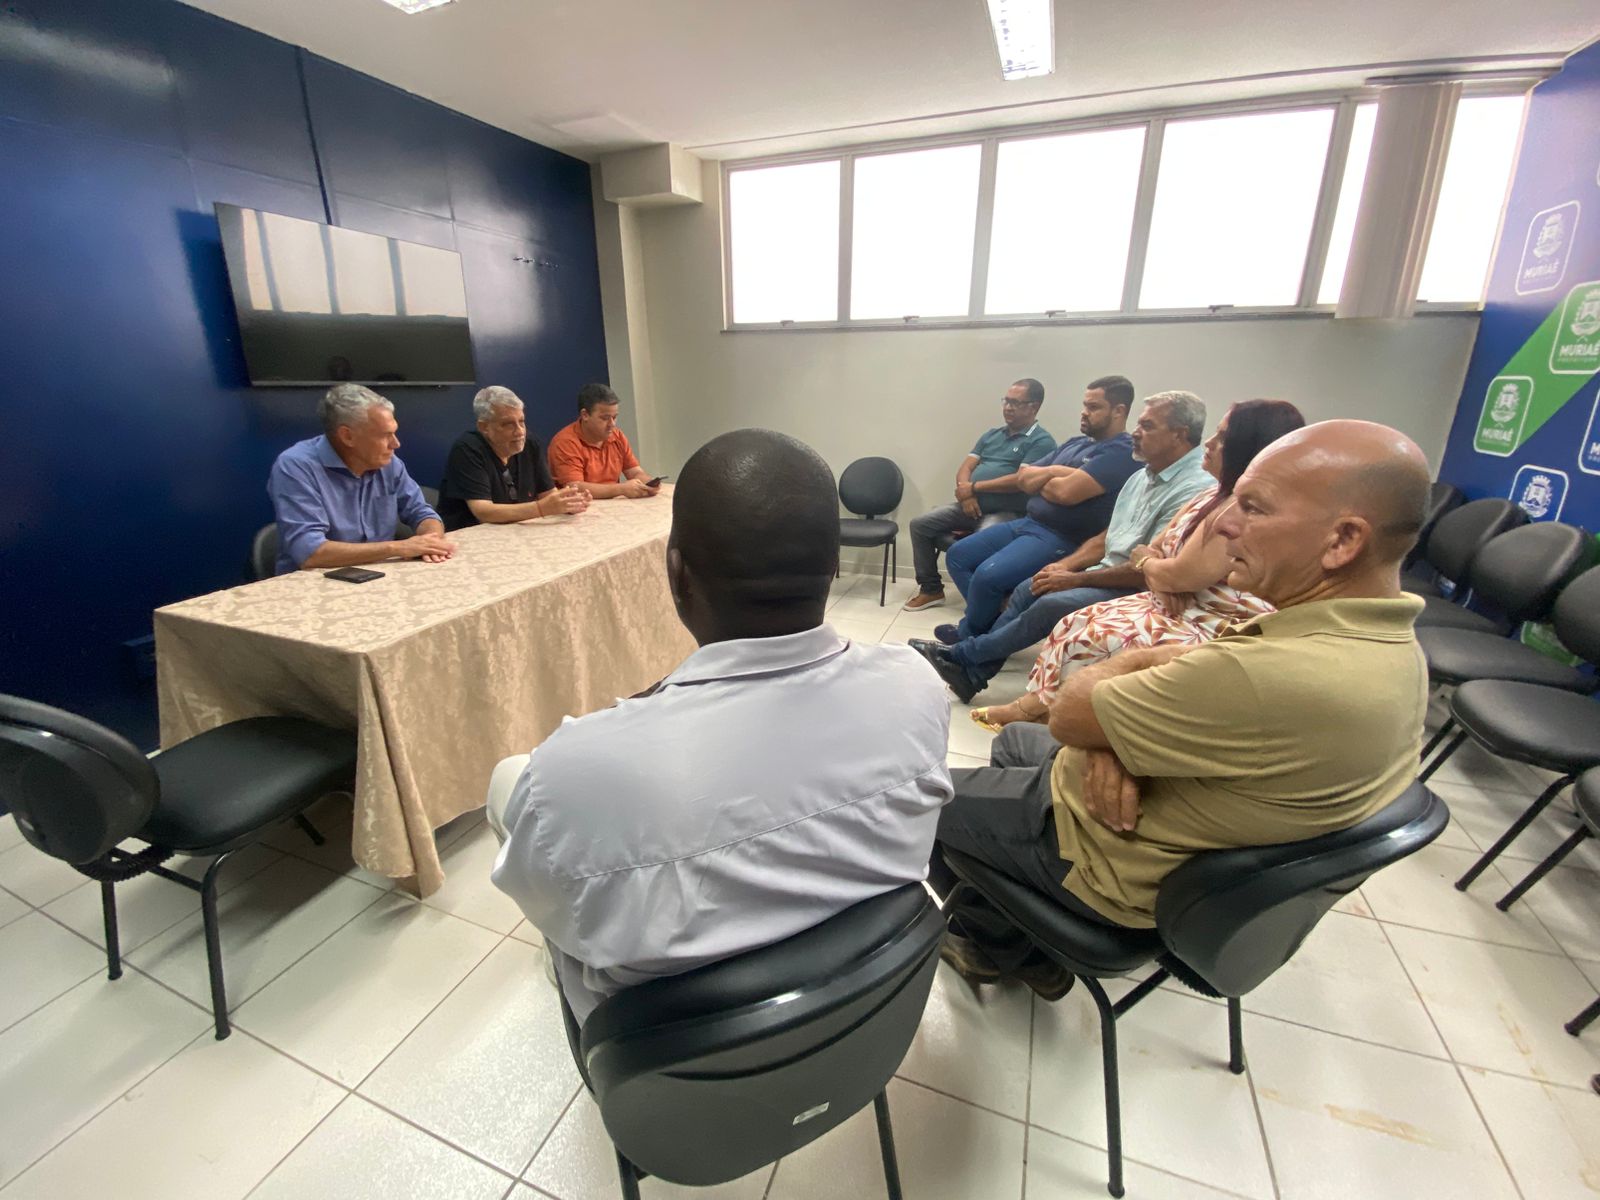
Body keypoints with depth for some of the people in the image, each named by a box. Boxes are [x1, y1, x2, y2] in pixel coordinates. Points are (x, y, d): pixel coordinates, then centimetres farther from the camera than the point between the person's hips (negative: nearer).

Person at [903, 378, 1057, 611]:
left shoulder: (1041, 441, -4)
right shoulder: (992, 434, 20)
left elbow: (1022, 480, -17)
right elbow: (965, 467, 13)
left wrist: (974, 487, -12)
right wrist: (966, 492, -10)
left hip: (1006, 513, -7)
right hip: (971, 506, 7)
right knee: (920, 524, -5)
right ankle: (931, 589, 6)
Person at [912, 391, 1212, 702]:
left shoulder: (1193, 489, -18)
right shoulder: (1142, 477, 13)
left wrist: (1075, 579, -19)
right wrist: (1065, 565, -1)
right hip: (1106, 575, 9)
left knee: (1051, 604, -25)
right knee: (1028, 588, -2)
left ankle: (961, 655, -10)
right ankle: (975, 671, -1)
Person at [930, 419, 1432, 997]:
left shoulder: (1275, 678, -39)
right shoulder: (1391, 643, -6)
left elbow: (1069, 714, -27)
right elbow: (1167, 662, -2)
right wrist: (1113, 735, -20)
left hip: (1118, 876, -8)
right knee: (1014, 740, 28)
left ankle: (998, 947, 32)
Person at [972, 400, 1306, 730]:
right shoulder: (1218, 496, 10)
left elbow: (1182, 576, -24)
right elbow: (1154, 550, 10)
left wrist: (1147, 562, -1)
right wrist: (1155, 567, -14)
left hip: (1212, 629, -10)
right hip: (1180, 609, 10)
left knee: (1094, 637, -18)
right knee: (1079, 622, -1)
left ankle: (1038, 705, 2)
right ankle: (1037, 702, 1)